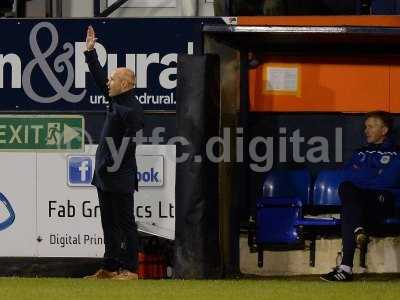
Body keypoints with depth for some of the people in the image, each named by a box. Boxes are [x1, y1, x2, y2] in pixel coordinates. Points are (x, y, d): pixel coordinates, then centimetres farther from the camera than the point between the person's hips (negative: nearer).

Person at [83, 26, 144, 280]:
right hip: (106, 175, 9)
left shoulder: (132, 109, -16)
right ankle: (110, 268, 17)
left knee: (125, 223, -4)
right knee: (110, 224, 12)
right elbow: (99, 77, 22)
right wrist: (90, 52, 22)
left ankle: (130, 269, -1)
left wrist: (109, 164, -15)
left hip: (121, 178, -9)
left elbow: (127, 145, -19)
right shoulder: (117, 101, 11)